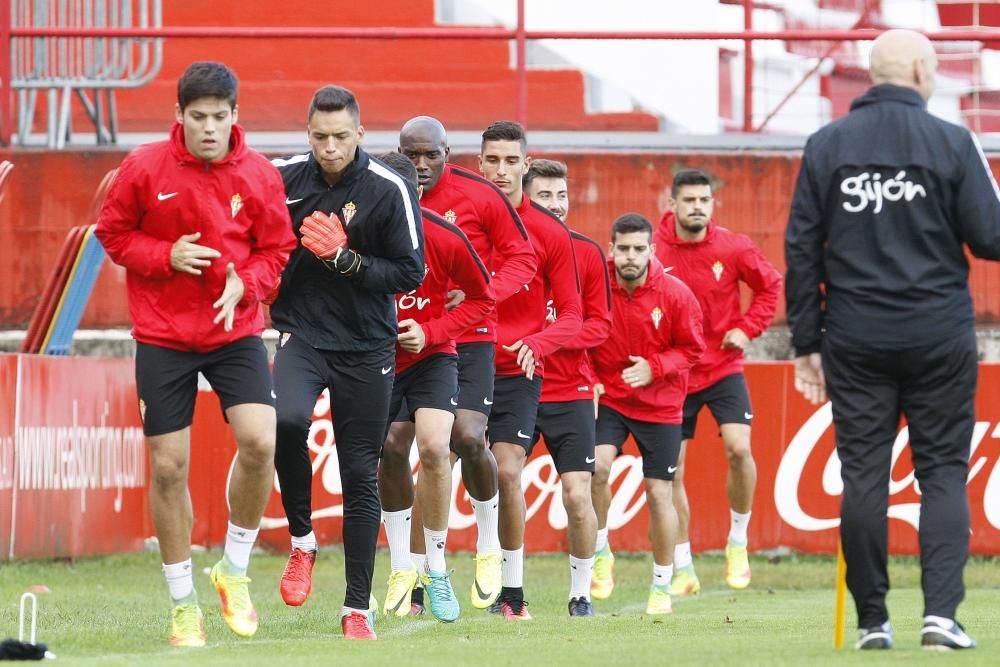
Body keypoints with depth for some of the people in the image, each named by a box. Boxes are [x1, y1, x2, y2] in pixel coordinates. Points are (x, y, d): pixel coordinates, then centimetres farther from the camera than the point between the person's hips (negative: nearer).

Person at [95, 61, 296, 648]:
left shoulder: (259, 175, -4)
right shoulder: (145, 168, -7)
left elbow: (276, 248, 4)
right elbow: (113, 233, 2)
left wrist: (244, 285, -16)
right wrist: (167, 256, -15)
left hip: (236, 330, 0)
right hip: (163, 336, 0)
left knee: (259, 441, -19)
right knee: (169, 467, 1)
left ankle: (235, 571, 4)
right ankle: (184, 606, 16)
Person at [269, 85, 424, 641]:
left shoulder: (389, 190, -8)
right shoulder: (283, 178, -1)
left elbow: (411, 273, -7)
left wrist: (347, 260, -18)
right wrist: (273, 312, 0)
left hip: (366, 348, 0)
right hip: (301, 337, 1)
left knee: (361, 476, 3)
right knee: (287, 418, -30)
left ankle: (357, 609, 12)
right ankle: (301, 540, -7)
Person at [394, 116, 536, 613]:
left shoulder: (479, 196, -7)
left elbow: (522, 256, 0)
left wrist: (482, 295, -17)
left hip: (468, 338, -3)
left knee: (467, 438, -18)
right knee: (390, 442, -8)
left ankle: (489, 547, 9)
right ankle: (408, 566, 8)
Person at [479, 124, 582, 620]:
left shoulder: (550, 233, -1)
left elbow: (571, 314, 2)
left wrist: (537, 344, -17)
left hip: (518, 373, -1)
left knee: (507, 472, -9)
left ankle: (511, 590, 3)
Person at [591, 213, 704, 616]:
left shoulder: (675, 295, -13)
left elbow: (692, 348, -4)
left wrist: (654, 367, -21)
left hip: (660, 405, 0)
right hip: (608, 398, 0)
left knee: (659, 494, 3)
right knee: (597, 467, -24)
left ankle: (661, 587, 17)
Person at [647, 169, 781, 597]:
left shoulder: (732, 248, -7)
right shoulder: (653, 249, -9)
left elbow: (770, 286, 7)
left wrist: (746, 329, -5)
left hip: (722, 367, -1)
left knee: (739, 448, -19)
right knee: (670, 471, 3)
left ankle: (738, 541, 4)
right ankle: (683, 570, 16)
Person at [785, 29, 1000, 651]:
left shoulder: (826, 146, 4)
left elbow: (801, 249, 4)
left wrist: (807, 343, 8)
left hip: (855, 343, 2)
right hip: (940, 340, -2)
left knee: (864, 476, 5)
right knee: (943, 472, 4)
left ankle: (872, 620, 6)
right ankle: (942, 611, -9)